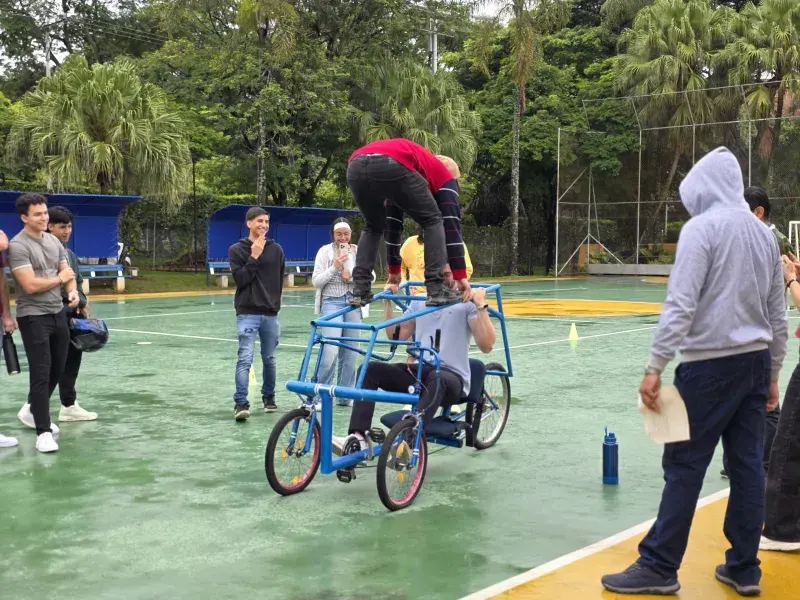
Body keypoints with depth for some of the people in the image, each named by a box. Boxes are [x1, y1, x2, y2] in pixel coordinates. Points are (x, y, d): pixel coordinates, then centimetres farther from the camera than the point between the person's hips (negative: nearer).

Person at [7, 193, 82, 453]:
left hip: (58, 313, 7)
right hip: (33, 317, -7)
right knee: (41, 373, -8)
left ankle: (32, 410, 38)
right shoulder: (18, 246, -15)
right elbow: (30, 285, -22)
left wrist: (73, 292, -9)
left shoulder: (54, 241, 9)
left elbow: (67, 273, 13)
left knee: (57, 370, 16)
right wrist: (60, 278, -8)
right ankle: (43, 432, -4)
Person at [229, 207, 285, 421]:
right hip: (247, 313, -3)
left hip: (270, 314, 3)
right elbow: (240, 279, -10)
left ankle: (268, 396, 28)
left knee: (269, 359, 12)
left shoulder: (276, 249, 8)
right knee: (245, 359, -13)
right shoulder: (237, 249, 0)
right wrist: (254, 257, -14)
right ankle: (241, 403, -15)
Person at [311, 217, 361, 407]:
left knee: (350, 353, 6)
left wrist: (353, 276, -10)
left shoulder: (358, 251, 9)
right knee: (331, 351, -16)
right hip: (332, 302, -4)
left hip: (353, 302, 4)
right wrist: (334, 267, -15)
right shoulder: (325, 251, 0)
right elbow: (316, 281, -3)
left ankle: (345, 396, 16)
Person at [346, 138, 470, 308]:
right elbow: (451, 223, 23)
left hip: (356, 167, 6)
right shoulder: (444, 174, 30)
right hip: (392, 166, -6)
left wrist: (394, 270, 55)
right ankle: (436, 291, 8)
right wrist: (460, 275, 23)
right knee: (433, 221, 16)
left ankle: (360, 290, 20)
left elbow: (393, 223, 49)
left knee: (372, 227, 31)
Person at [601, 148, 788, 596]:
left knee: (684, 465, -2)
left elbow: (680, 305, -18)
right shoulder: (764, 233, 12)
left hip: (711, 363, -7)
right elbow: (778, 314, 15)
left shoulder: (702, 228, -9)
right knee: (747, 464, 9)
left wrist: (655, 367, -16)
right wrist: (773, 373, 22)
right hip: (755, 361, 7)